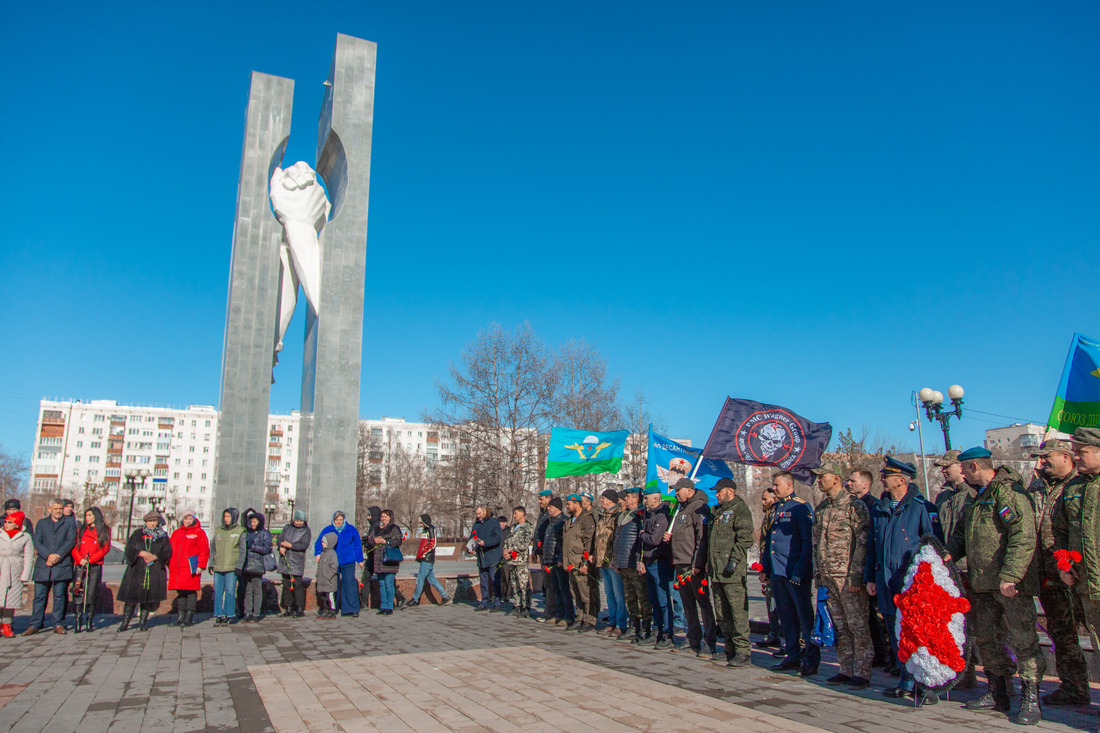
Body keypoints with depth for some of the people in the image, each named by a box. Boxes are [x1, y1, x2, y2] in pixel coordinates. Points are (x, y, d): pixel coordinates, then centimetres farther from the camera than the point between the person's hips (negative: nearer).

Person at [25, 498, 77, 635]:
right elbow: (37, 542, 5)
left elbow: (71, 541, 0)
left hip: (62, 565, -2)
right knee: (39, 596, 1)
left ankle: (59, 624, 7)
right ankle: (35, 625, 8)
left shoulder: (69, 523, 11)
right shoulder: (41, 523, 15)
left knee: (59, 595, 0)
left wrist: (57, 555, -13)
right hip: (43, 565, 2)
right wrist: (48, 556, -10)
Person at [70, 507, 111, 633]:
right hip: (80, 566, 2)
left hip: (95, 566, -2)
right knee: (78, 593, -9)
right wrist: (80, 560, -9)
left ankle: (90, 621, 6)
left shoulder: (104, 531, 8)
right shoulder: (81, 530, 17)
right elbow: (75, 548, 10)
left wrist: (90, 559, -9)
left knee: (92, 593, -3)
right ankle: (78, 621, -6)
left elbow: (105, 548, 0)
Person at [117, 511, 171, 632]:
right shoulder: (137, 534, 10)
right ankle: (125, 622, 6)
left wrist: (155, 557, -13)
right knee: (131, 595, -4)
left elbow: (167, 551, 3)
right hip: (136, 569, 0)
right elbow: (129, 547, 1)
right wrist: (141, 553, -16)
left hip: (154, 571, 0)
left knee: (149, 596, 0)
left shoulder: (163, 536, 10)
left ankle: (142, 622, 10)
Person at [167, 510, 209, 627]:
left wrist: (201, 566, -11)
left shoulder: (199, 532, 0)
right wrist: (170, 565, 13)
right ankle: (180, 617, 19)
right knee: (180, 593, 11)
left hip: (191, 569, -5)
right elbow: (170, 549, 21)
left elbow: (204, 551, -5)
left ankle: (189, 618, 5)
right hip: (177, 569, 5)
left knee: (191, 592, -2)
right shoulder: (176, 533, 17)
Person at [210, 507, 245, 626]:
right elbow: (212, 548, 17)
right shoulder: (218, 531, 13)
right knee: (218, 592, 3)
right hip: (218, 567, 4)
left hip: (231, 567, -4)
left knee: (230, 592, -3)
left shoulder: (240, 531, 1)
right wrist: (211, 564, 10)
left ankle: (227, 616, 6)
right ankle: (218, 615, 12)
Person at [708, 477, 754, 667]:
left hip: (733, 572, -9)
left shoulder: (740, 509, -6)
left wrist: (735, 559, -21)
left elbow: (745, 538, -16)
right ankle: (730, 649, 20)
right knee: (721, 612, 11)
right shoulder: (719, 511, 22)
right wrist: (709, 561, 22)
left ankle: (743, 651, -3)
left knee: (738, 610, -7)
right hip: (717, 570, 9)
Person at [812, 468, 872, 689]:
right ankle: (846, 670, 19)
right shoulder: (820, 509, 14)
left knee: (857, 625, -1)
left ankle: (862, 673, 7)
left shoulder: (855, 506, -8)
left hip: (849, 578, -7)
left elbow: (863, 542, -12)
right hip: (828, 577, 7)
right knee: (840, 627, 12)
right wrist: (819, 573, 15)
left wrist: (855, 575, -16)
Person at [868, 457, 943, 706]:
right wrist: (869, 577, 14)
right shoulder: (878, 509, 13)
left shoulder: (922, 507, -6)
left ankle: (924, 686, 7)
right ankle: (906, 683, 24)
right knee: (896, 634, 12)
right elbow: (871, 546, 18)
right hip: (885, 580, 6)